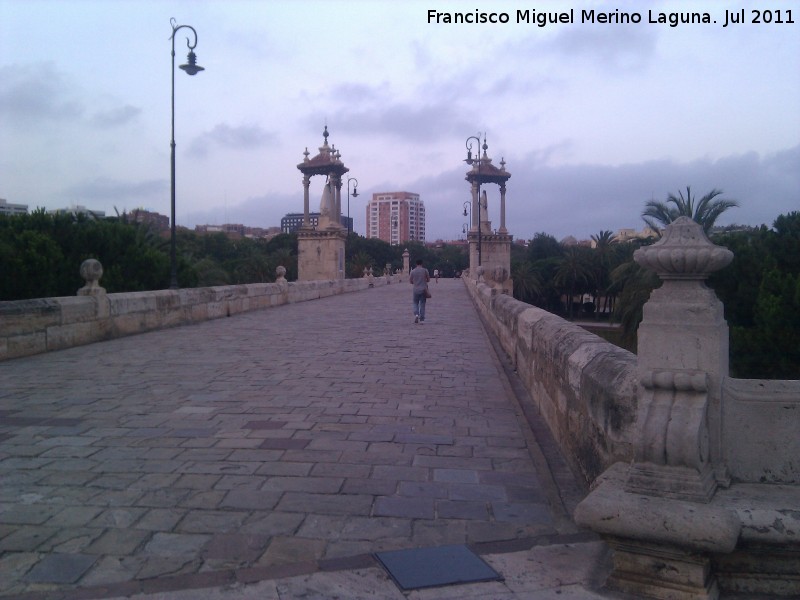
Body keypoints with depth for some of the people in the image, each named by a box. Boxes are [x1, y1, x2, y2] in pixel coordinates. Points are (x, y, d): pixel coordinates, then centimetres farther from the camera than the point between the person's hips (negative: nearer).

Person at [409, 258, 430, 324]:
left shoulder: (413, 271, -1)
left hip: (416, 290, 0)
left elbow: (410, 281, 5)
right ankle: (422, 319, 5)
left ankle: (416, 314, -12)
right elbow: (428, 279, 4)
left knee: (416, 303, 13)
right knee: (422, 304, 6)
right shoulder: (425, 270, -3)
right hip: (423, 290, 0)